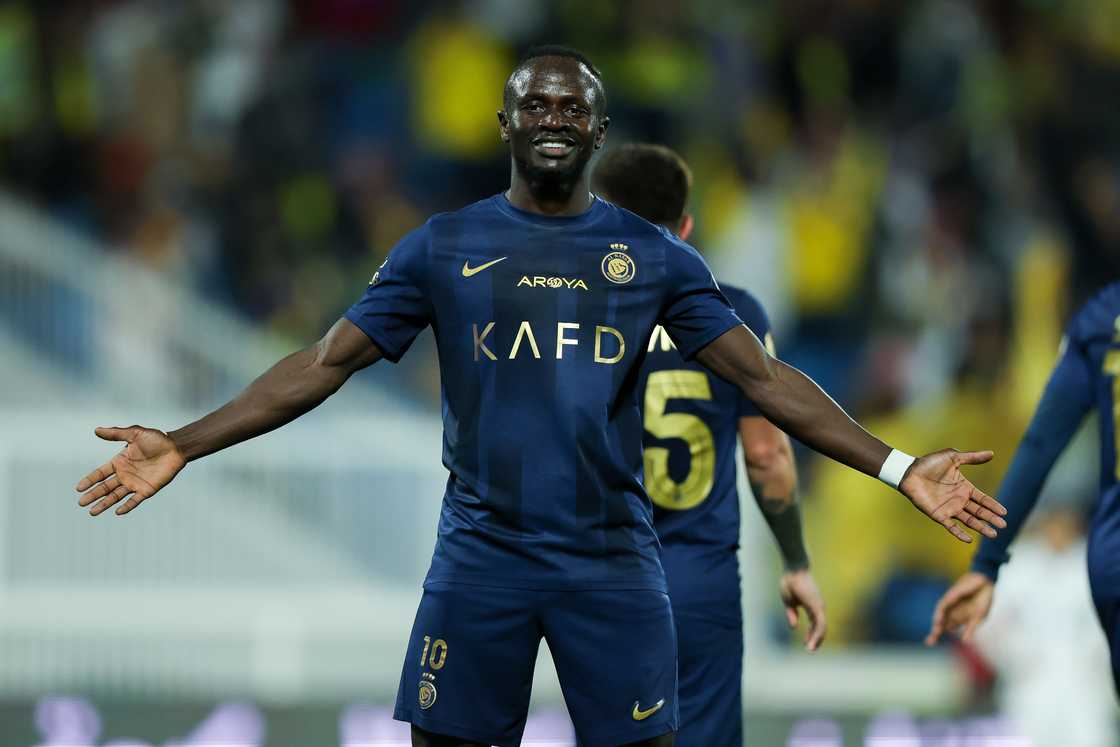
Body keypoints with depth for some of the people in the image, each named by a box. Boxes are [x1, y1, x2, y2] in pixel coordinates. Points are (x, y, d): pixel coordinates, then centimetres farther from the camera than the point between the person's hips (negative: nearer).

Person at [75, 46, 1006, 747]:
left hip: (613, 562, 0)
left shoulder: (654, 256, 6)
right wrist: (184, 446, -6)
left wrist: (899, 467, -6)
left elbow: (764, 377, 4)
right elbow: (327, 363, 4)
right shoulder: (443, 247, 5)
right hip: (480, 560, 0)